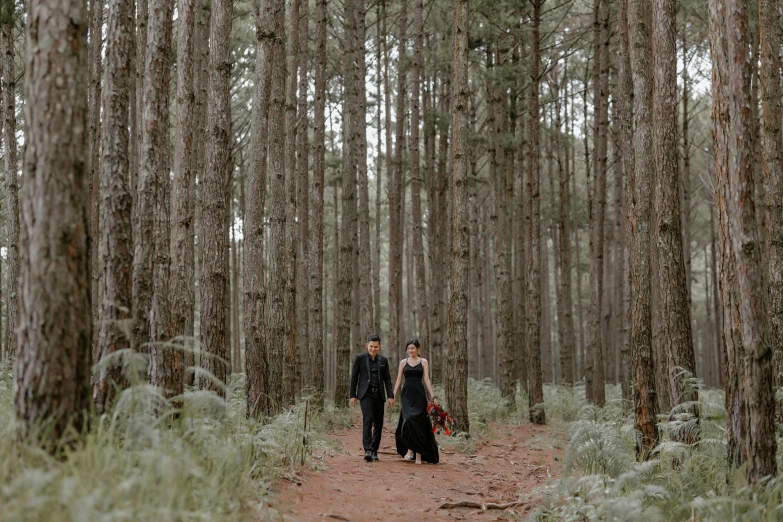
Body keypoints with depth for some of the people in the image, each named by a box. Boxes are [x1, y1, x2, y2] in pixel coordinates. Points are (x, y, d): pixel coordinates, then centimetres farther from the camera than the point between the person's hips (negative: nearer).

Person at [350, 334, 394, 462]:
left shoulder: (383, 360, 10)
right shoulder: (360, 358, 2)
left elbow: (387, 379, 8)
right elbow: (354, 377, 3)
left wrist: (390, 396, -1)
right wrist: (353, 395, -1)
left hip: (379, 395, 4)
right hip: (366, 394, -4)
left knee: (378, 424, 4)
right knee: (368, 420, -18)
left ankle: (374, 450, 13)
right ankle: (368, 450, -24)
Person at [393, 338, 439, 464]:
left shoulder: (423, 362, 6)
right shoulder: (403, 362, 10)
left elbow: (426, 379, 1)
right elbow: (398, 380, 9)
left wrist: (432, 396, -7)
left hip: (419, 394, -1)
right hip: (407, 394, 1)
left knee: (419, 423, -3)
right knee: (408, 420, -17)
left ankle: (419, 454, 3)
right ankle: (410, 449, -8)